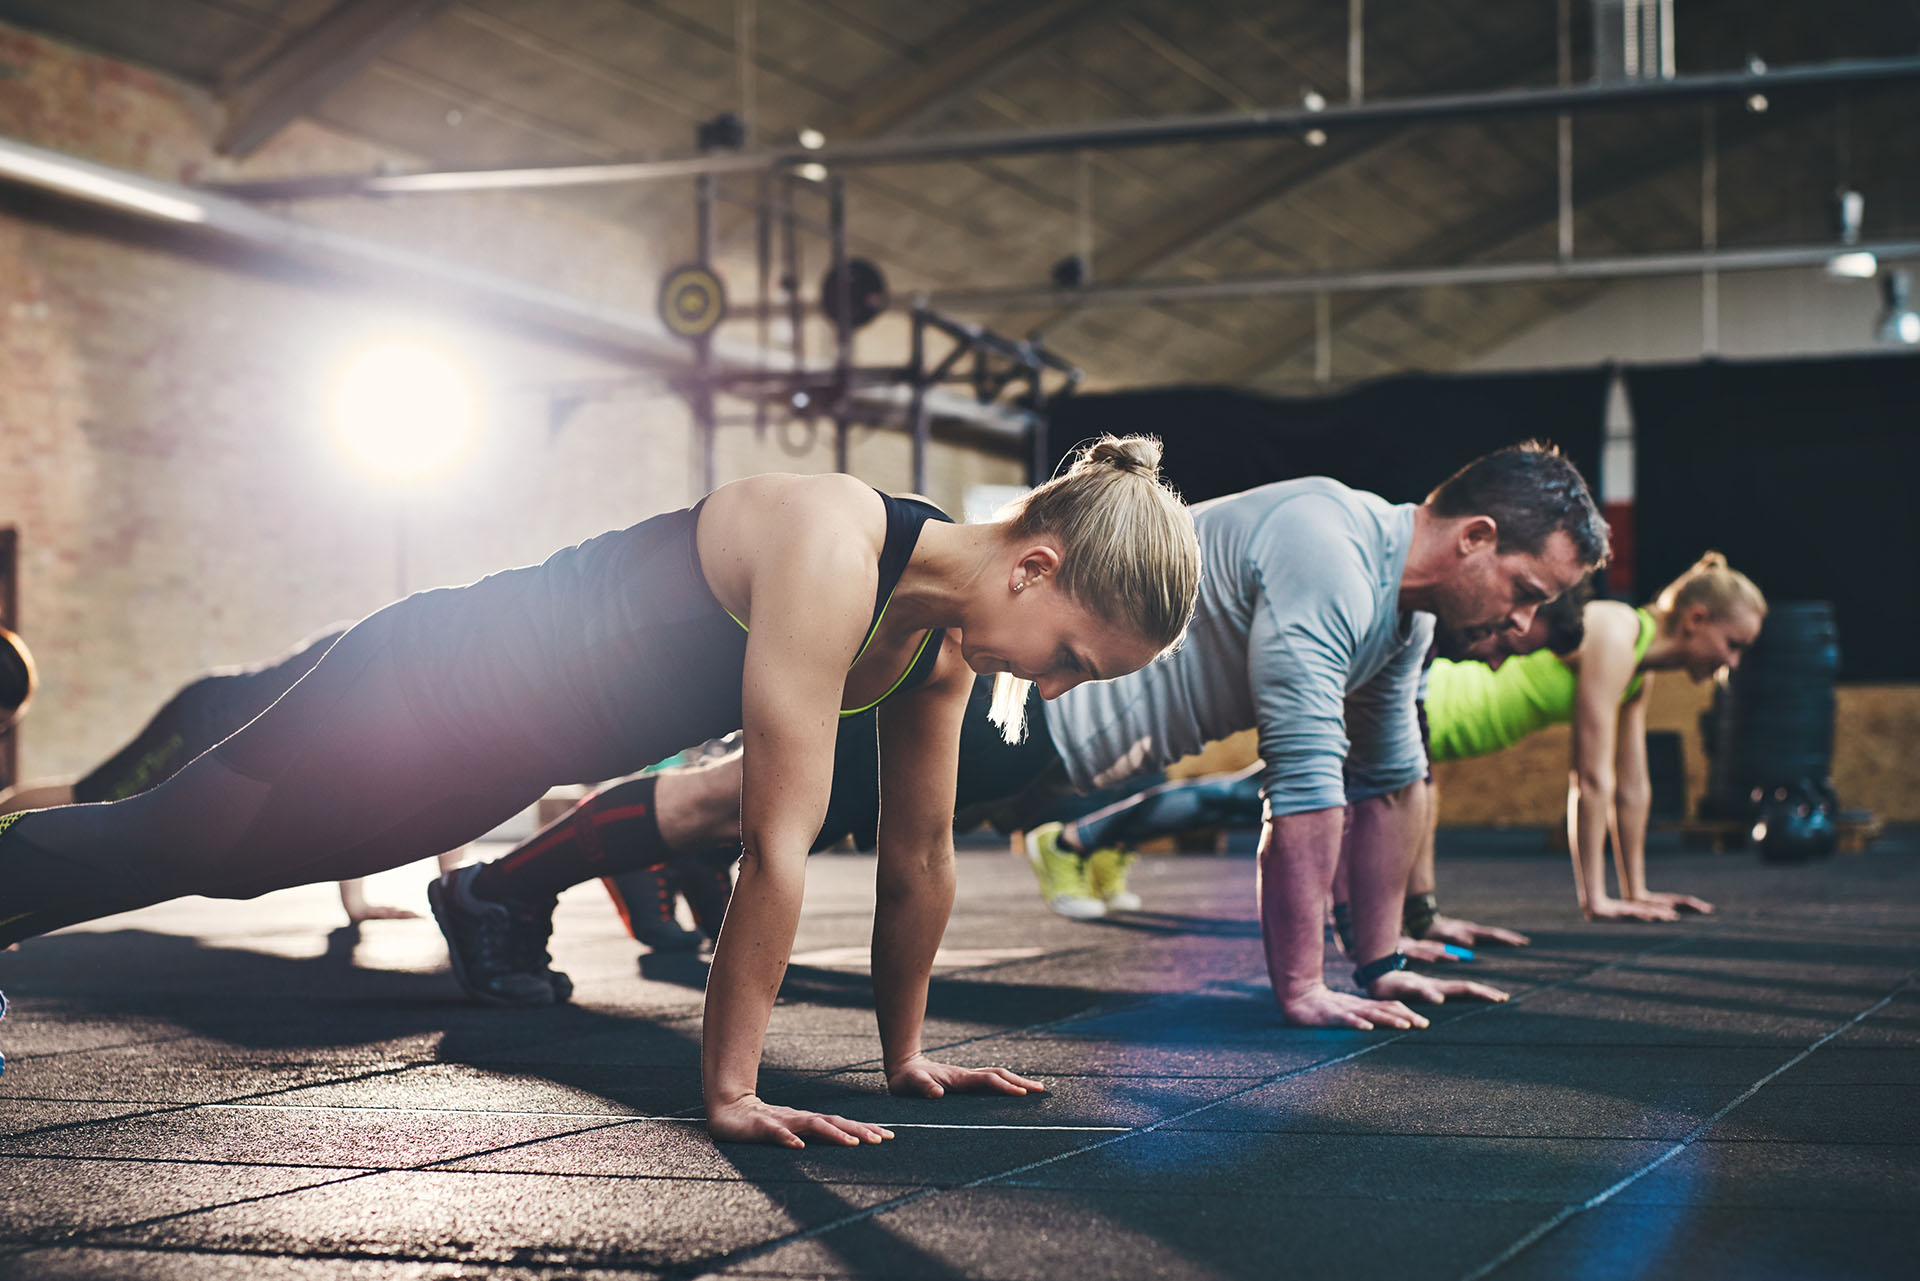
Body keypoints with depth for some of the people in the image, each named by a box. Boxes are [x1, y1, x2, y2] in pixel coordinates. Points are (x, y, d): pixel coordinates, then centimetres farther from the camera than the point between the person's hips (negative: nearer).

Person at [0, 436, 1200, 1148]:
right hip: (432, 691, -8)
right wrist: (729, 1091, -30)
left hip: (513, 747, 8)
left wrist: (908, 1053, 6)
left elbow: (921, 851, 1)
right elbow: (778, 843, -35)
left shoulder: (942, 629, -10)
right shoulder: (830, 552, -37)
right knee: (155, 849, 8)